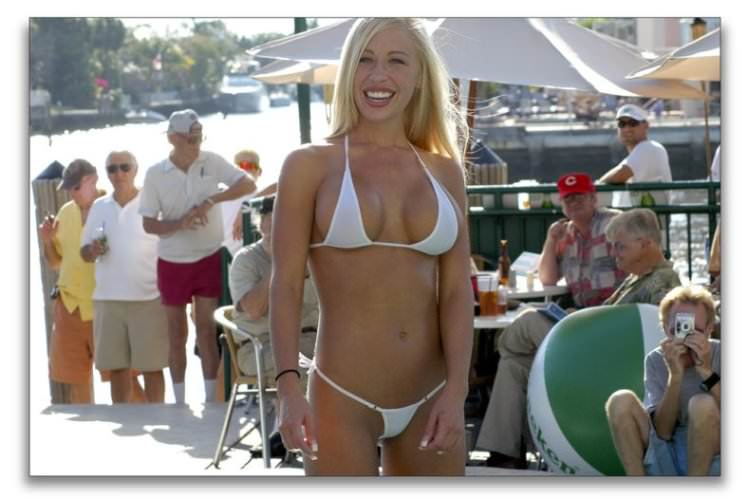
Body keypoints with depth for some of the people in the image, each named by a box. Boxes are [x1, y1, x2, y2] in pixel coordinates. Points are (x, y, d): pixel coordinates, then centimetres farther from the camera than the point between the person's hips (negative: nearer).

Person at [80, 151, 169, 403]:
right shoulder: (99, 207, 9)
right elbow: (84, 253, 14)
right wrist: (93, 251, -10)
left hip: (148, 298, -4)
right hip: (107, 298, 4)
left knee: (151, 366, -1)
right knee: (117, 367, 8)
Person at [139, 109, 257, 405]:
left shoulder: (211, 162, -6)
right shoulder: (155, 175, -6)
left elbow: (248, 185, -10)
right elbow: (149, 224, -5)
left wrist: (211, 200, -22)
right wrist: (179, 224, -25)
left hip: (209, 259, -1)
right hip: (172, 263, 1)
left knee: (207, 328, -2)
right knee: (177, 333, 8)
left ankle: (211, 399, 2)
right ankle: (179, 401, 15)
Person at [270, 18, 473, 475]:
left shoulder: (445, 173, 9)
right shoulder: (311, 167, 0)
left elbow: (457, 291, 4)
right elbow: (286, 285, -5)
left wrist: (456, 391, -6)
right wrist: (289, 387, -15)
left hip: (430, 401, 4)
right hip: (342, 400, -4)